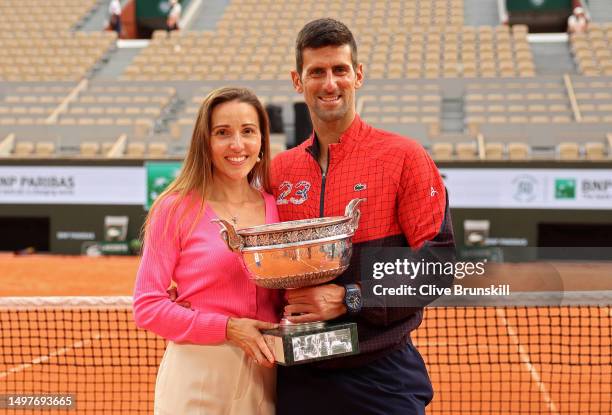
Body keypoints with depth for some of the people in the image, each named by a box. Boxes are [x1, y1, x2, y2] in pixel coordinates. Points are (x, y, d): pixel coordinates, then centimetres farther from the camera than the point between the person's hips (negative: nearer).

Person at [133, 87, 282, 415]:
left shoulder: (276, 208, 5)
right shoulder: (176, 208, -6)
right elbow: (147, 307, -8)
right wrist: (227, 327, -15)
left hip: (263, 375, 4)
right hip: (196, 378, -3)